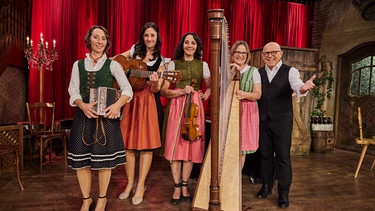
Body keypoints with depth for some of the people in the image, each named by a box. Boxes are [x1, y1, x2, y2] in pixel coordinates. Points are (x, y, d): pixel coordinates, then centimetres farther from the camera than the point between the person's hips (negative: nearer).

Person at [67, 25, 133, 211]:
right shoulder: (78, 65, 12)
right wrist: (83, 105, -15)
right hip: (83, 115, 2)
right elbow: (73, 91, 6)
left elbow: (127, 89, -1)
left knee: (104, 157, 1)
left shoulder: (112, 65, 5)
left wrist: (118, 104, -20)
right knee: (81, 158, 3)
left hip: (106, 115, -2)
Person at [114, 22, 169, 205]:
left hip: (149, 103, -3)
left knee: (146, 144, -1)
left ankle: (140, 186, 14)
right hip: (130, 101, 3)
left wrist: (155, 83, -28)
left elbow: (155, 90, -7)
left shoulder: (162, 61, 1)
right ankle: (130, 183, 21)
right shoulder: (135, 50, 9)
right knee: (127, 143, 5)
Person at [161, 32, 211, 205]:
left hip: (195, 107, 2)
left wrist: (206, 95, -1)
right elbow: (164, 91, -1)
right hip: (176, 107, -1)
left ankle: (185, 186, 18)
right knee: (175, 145, -2)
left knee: (191, 146, 3)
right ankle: (177, 187, 11)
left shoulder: (203, 65, 9)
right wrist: (182, 91, -15)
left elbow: (210, 86, 20)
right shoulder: (173, 64, 4)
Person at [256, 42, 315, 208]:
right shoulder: (258, 73, 7)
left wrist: (303, 87, -45)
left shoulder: (290, 71, -3)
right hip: (263, 120, 3)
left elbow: (296, 85, -20)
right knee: (265, 154, 13)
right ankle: (266, 186, 31)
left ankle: (283, 193, 17)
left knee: (283, 156, 2)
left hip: (282, 121, -3)